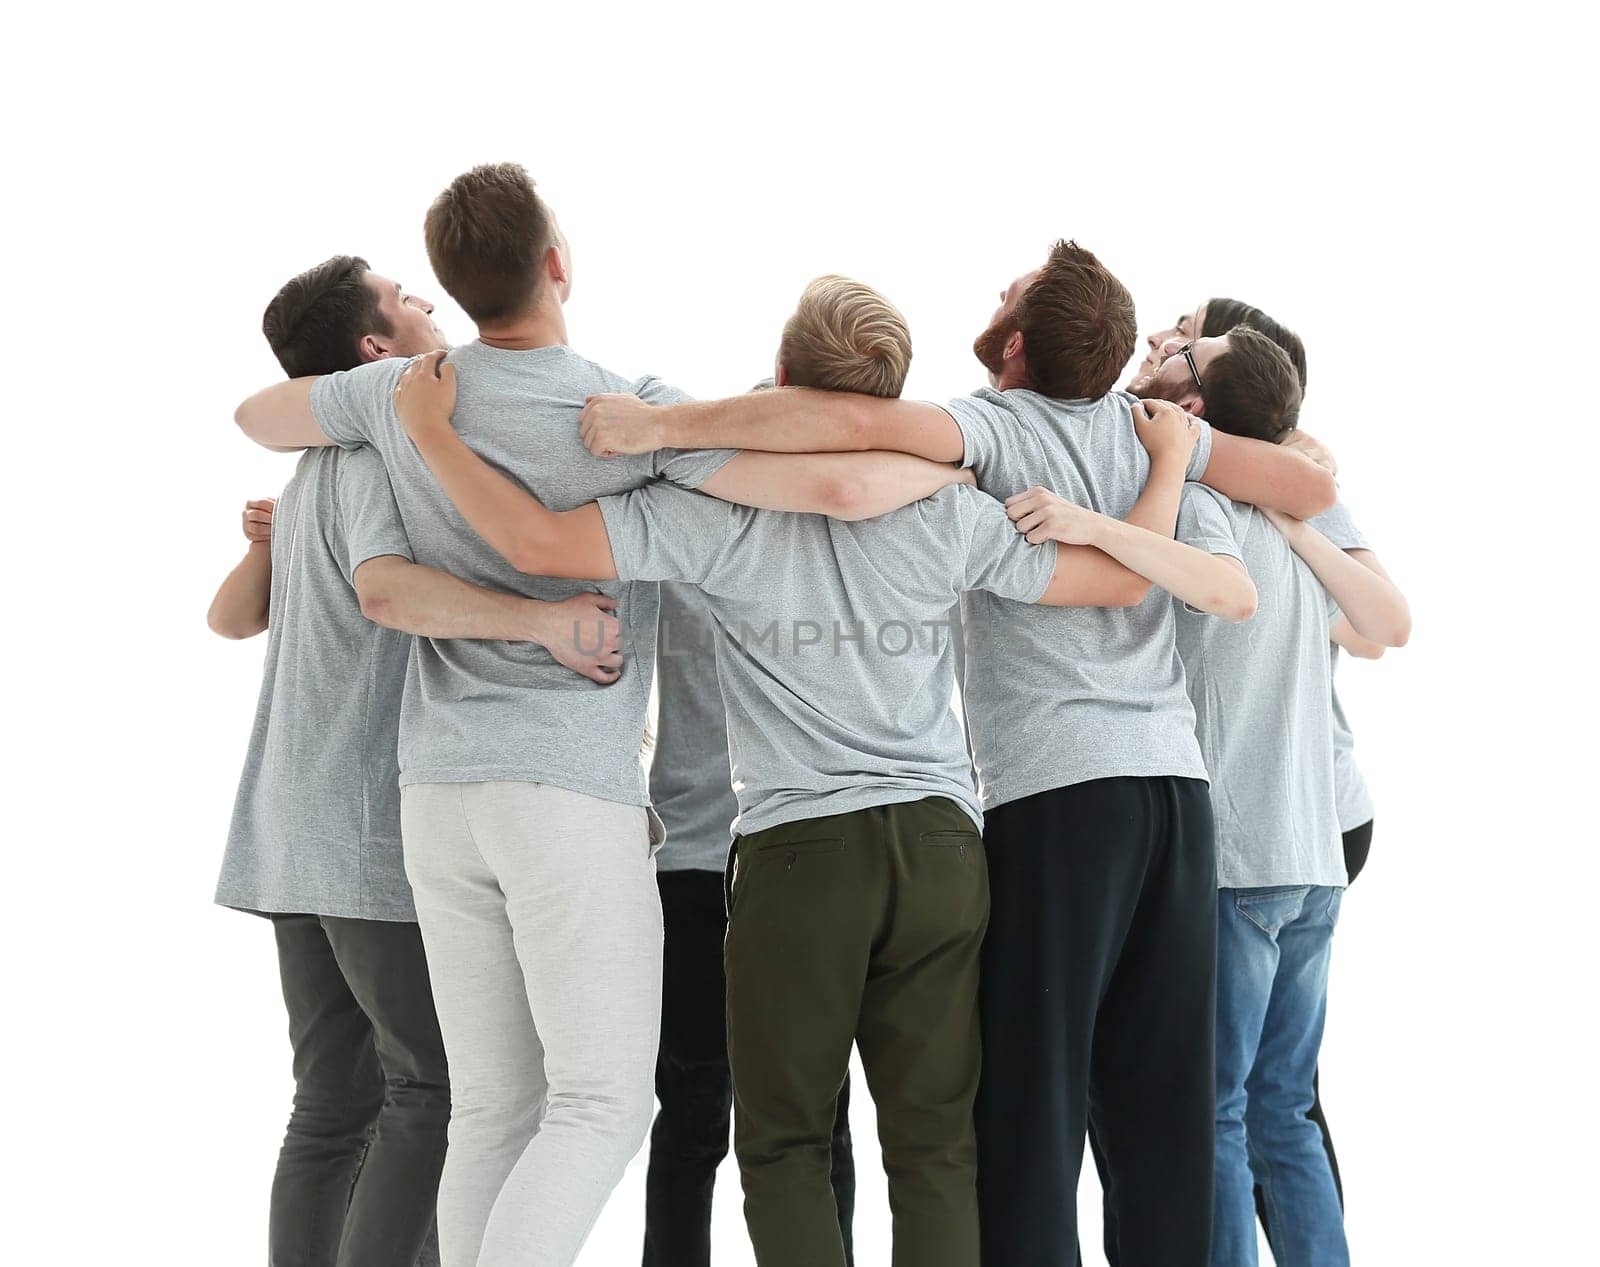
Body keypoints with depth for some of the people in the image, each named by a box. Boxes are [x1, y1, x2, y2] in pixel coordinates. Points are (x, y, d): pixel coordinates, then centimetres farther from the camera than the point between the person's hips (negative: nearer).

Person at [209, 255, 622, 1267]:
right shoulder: (384, 456, -11)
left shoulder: (315, 473, 19)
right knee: (438, 1092, -6)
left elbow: (231, 617, 25)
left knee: (337, 1106, 8)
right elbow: (388, 588, -32)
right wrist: (545, 618, -36)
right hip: (381, 829, -9)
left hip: (301, 836, 9)